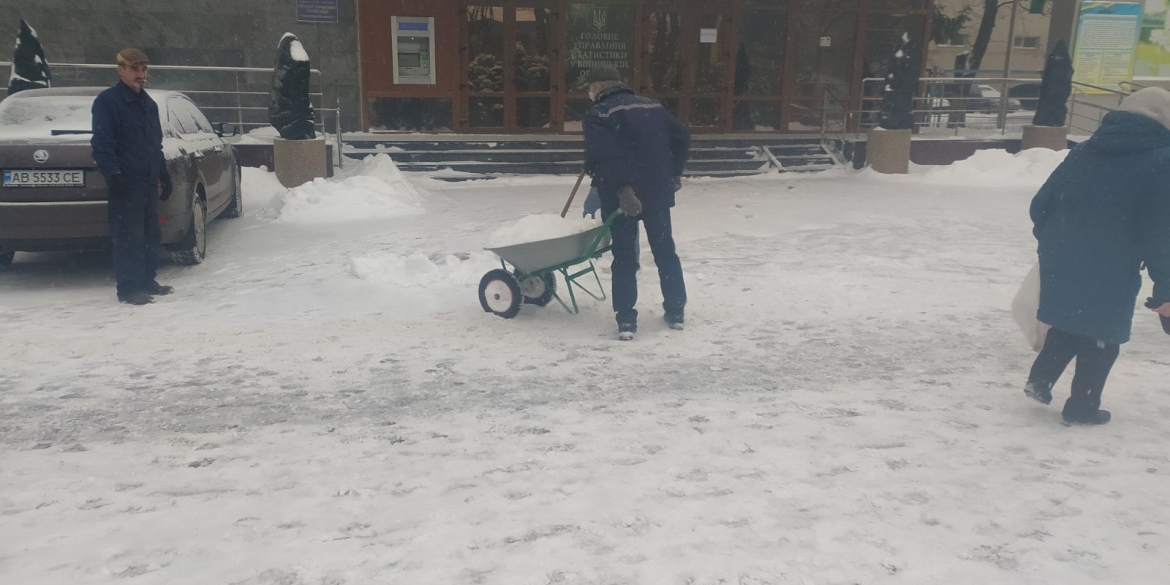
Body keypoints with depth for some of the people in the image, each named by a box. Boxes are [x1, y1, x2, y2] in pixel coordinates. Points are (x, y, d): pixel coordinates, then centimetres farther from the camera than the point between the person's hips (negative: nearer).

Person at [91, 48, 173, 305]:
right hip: (126, 182, -8)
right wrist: (113, 174, -21)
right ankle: (129, 288, -2)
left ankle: (147, 281, 22)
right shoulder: (108, 101, -6)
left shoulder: (149, 104, 19)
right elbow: (102, 144, -13)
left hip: (149, 181, 8)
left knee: (151, 235, 12)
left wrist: (163, 173, 21)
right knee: (128, 237, -7)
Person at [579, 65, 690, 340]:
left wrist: (621, 189, -21)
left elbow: (603, 156, -21)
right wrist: (673, 174, 17)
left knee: (624, 255, 3)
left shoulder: (597, 115, -5)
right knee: (665, 249, 15)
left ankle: (626, 320, 1)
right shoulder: (653, 106, 13)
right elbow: (682, 137, 12)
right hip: (657, 190, 5)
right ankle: (675, 312, 20)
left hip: (621, 195, -5)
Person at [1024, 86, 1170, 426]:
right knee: (1102, 339, 11)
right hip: (1111, 273, -5)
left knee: (1069, 325, 24)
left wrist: (1054, 244, 25)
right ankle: (1081, 407, 18)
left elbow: (1040, 205, 9)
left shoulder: (1084, 152, 8)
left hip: (1061, 264, 5)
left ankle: (1039, 380, 20)